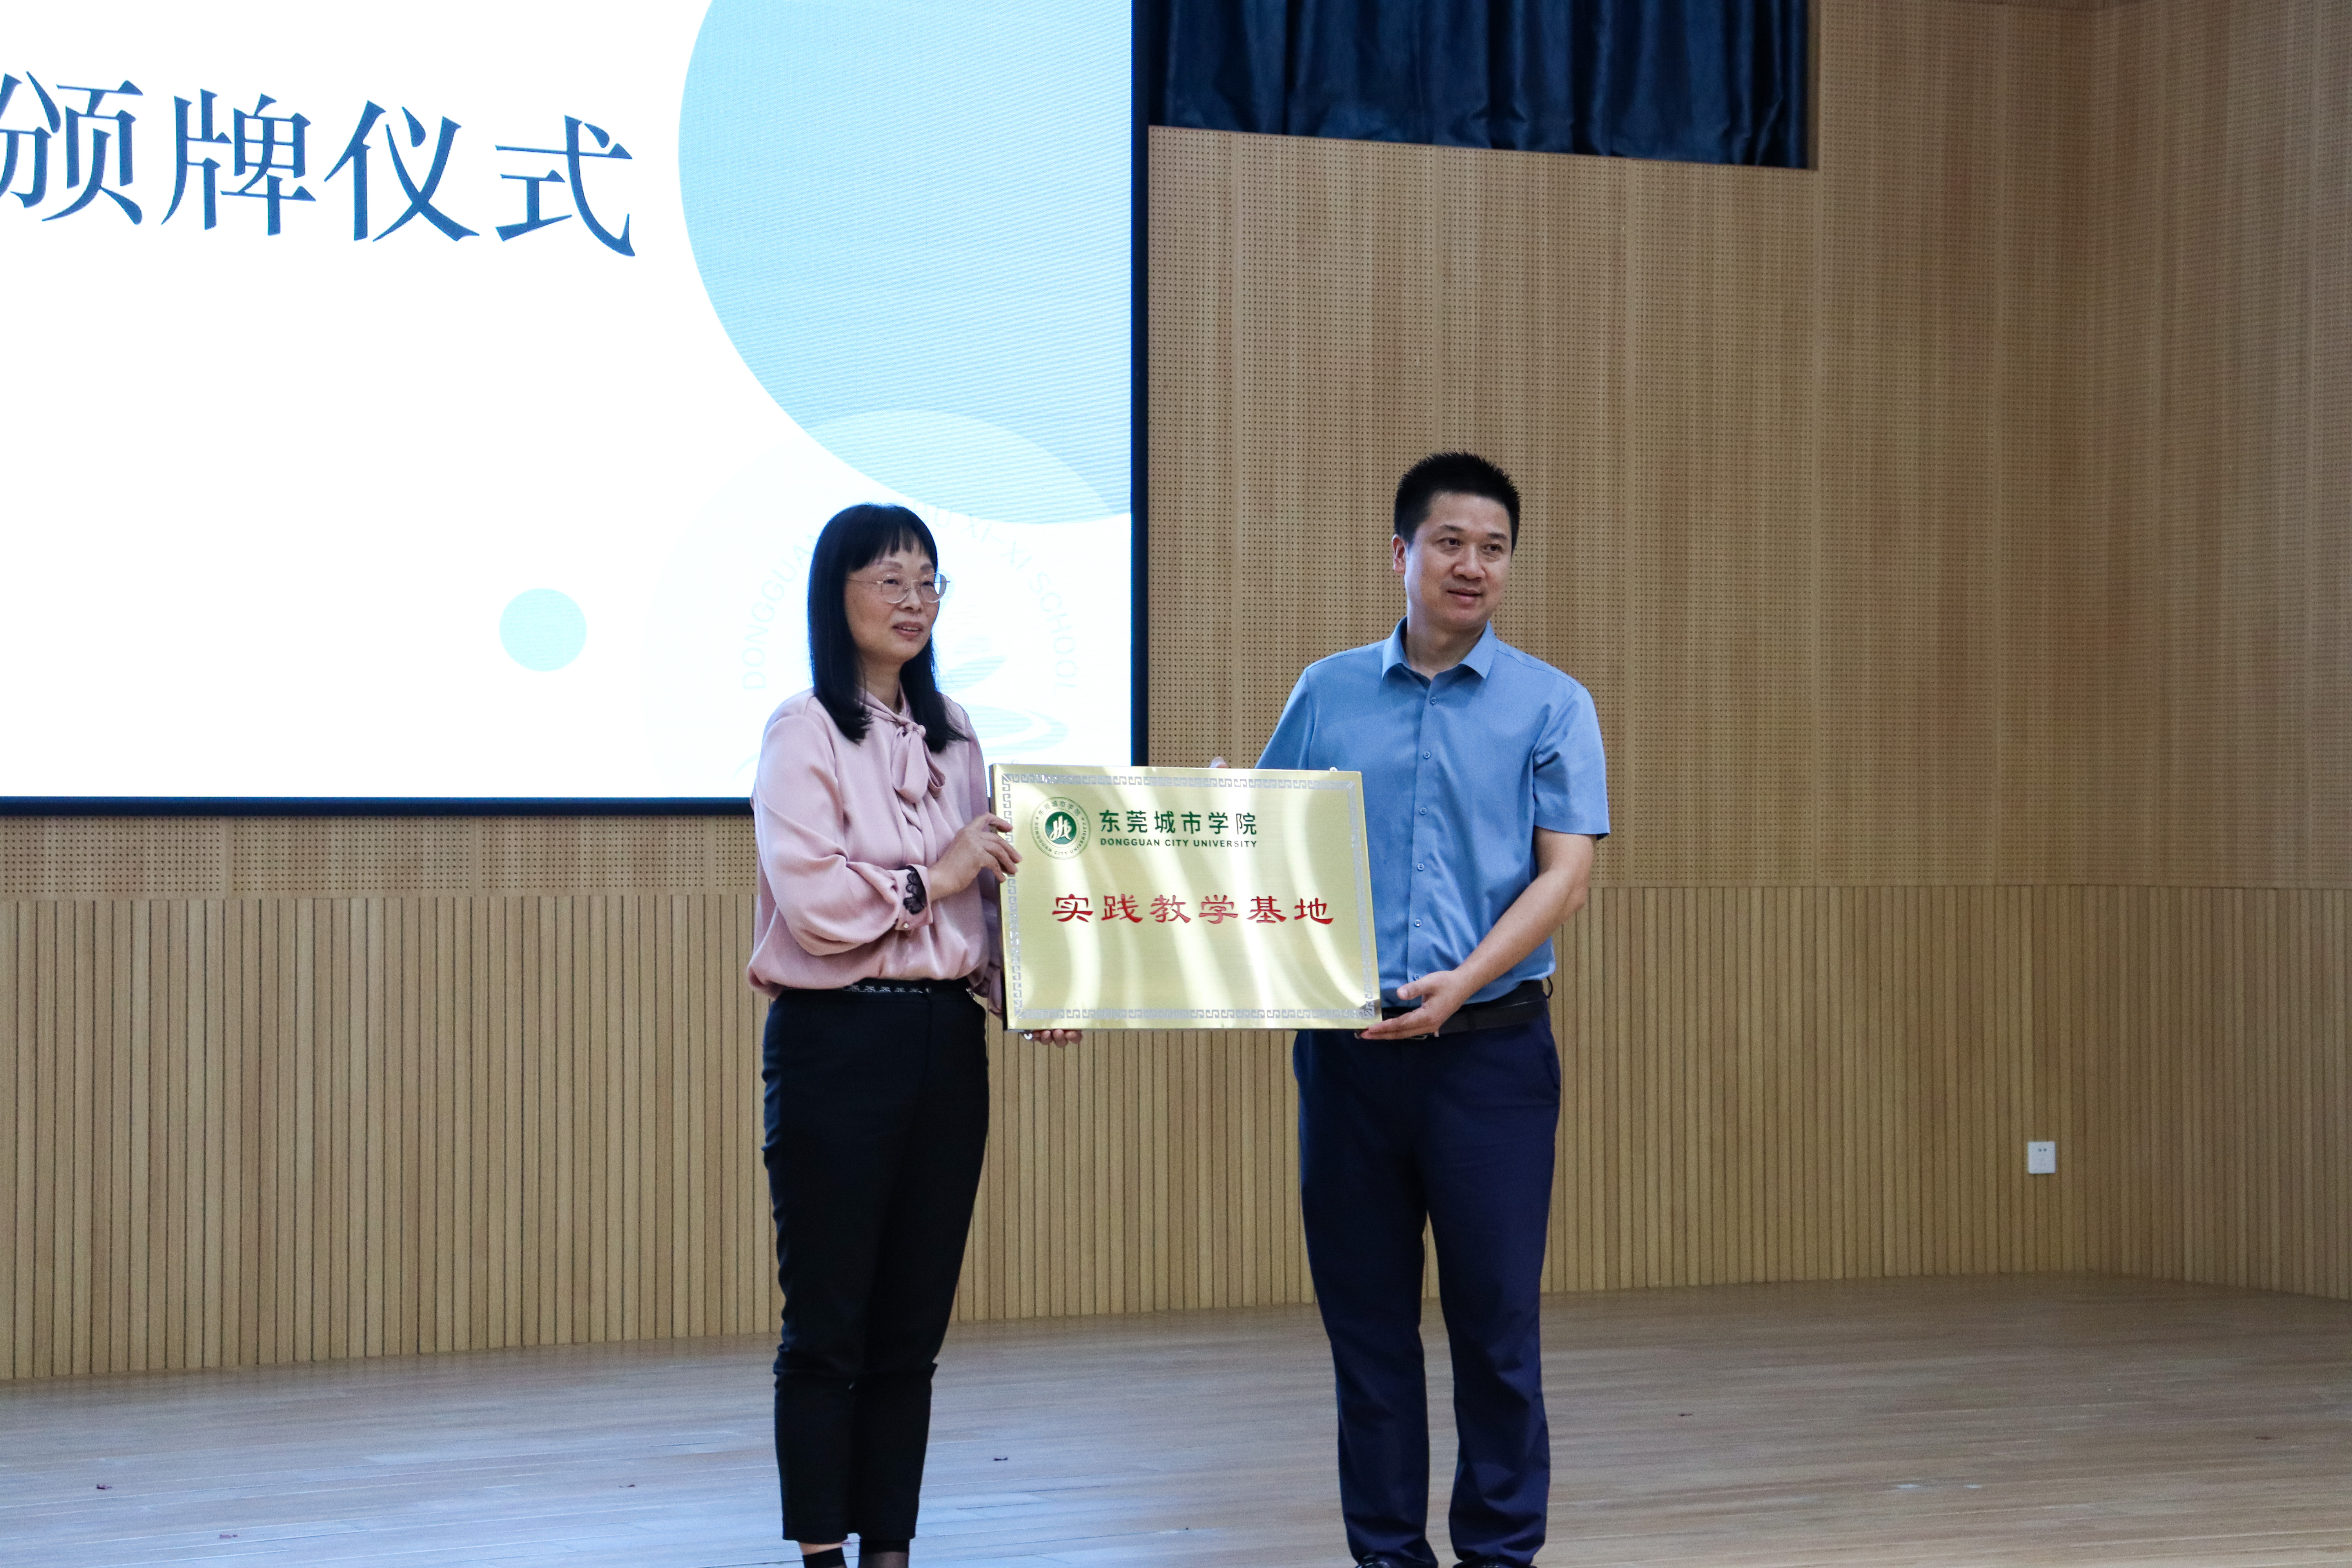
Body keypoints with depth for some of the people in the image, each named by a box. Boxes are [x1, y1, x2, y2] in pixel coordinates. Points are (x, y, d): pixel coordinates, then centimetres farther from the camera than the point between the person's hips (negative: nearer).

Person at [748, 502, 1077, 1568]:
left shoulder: (951, 736, 14)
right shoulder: (805, 732, -6)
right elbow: (813, 902, -16)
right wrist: (935, 879, -9)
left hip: (945, 1039, 6)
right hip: (838, 1040, -6)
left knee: (913, 1324, 9)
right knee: (828, 1327, 0)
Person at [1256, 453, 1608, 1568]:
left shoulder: (1549, 705, 2)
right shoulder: (1326, 695, 10)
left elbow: (1566, 872, -5)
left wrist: (1460, 984, -17)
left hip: (1490, 1047, -2)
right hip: (1348, 1048, 2)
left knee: (1495, 1317, 0)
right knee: (1364, 1316, 7)